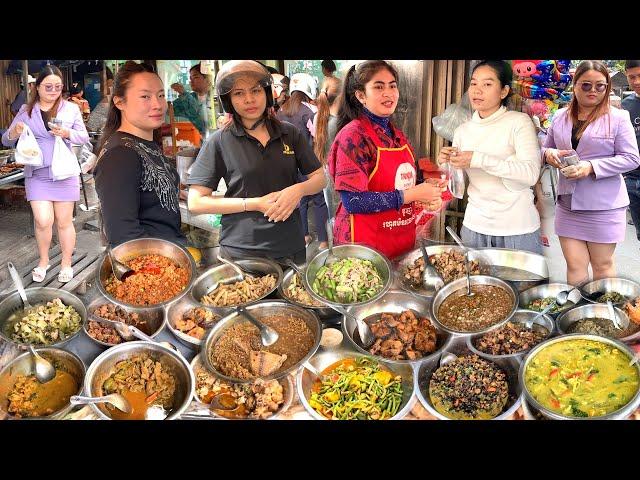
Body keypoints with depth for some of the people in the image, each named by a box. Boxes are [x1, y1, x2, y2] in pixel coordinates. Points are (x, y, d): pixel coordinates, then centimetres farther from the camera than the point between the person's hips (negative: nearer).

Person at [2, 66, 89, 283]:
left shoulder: (71, 108, 3)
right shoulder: (26, 110, 7)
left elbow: (84, 137, 3)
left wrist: (67, 133, -17)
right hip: (37, 174, 1)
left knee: (64, 221, 6)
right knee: (43, 221, -7)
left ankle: (66, 264, 20)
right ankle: (43, 261, 17)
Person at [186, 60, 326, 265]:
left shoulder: (289, 133, 2)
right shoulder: (220, 141, -6)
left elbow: (319, 178, 7)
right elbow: (195, 202, -10)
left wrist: (299, 189, -15)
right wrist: (254, 204, -17)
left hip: (291, 246, 3)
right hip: (242, 252, -3)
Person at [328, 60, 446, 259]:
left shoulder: (397, 136, 8)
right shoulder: (353, 136, -15)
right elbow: (353, 202, -23)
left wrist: (428, 192, -2)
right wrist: (412, 194, -20)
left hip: (403, 240, 7)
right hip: (365, 245, -7)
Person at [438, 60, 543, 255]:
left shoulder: (519, 122, -6)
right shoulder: (462, 131, 7)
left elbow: (531, 174, -20)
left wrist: (479, 160, -25)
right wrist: (449, 165, -12)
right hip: (474, 226, 4)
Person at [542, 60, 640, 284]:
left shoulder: (618, 118, -5)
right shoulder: (560, 117, 6)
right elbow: (545, 149, 16)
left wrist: (591, 167, -20)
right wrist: (549, 154, -9)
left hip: (603, 206, -3)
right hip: (567, 204, 3)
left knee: (602, 264, 11)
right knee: (574, 265, 5)